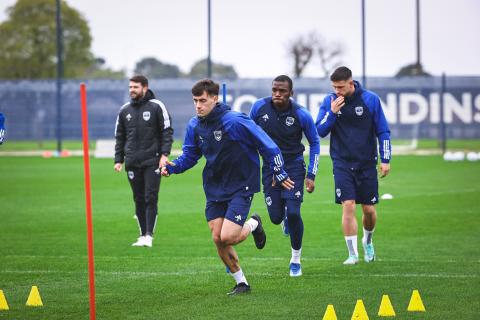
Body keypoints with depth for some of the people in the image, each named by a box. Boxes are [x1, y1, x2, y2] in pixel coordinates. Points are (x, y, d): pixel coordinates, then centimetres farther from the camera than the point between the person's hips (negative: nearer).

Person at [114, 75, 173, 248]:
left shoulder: (156, 107, 0)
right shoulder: (124, 110, 12)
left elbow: (167, 131, -1)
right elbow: (120, 136, 18)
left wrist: (164, 154, -10)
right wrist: (118, 160, 11)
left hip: (152, 161, -4)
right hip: (132, 162, 4)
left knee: (151, 199, -9)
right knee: (139, 200, 6)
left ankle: (149, 235, -9)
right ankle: (143, 235, 11)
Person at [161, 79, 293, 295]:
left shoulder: (236, 121, -20)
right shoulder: (194, 126, -1)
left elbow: (267, 145, -14)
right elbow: (190, 155, 12)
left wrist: (279, 173, -7)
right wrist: (173, 167, -9)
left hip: (241, 186, -6)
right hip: (214, 188, 6)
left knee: (227, 237, -16)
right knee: (217, 239, 0)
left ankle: (253, 225, 18)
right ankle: (241, 283, 18)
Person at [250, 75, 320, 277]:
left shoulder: (301, 114, -15)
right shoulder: (259, 107, -10)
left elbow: (314, 143, 0)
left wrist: (311, 175, -4)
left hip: (293, 167, -2)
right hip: (269, 168, 2)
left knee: (293, 213, -14)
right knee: (276, 218, -2)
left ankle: (296, 260, 6)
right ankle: (285, 217, 39)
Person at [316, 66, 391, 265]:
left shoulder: (370, 99, -5)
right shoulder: (329, 101, -1)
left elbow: (383, 131, 0)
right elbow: (320, 131, -3)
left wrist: (385, 160, -4)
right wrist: (332, 113, -18)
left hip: (367, 163, 0)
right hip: (342, 164, 0)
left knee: (369, 209, 4)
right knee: (348, 206, -12)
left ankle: (367, 241, 35)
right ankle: (353, 254, -5)